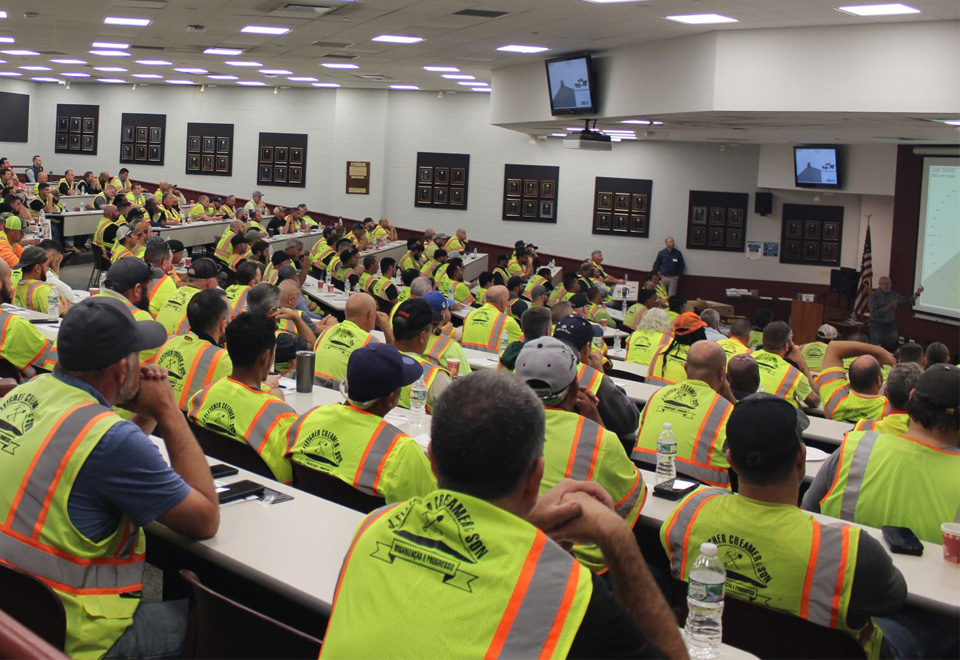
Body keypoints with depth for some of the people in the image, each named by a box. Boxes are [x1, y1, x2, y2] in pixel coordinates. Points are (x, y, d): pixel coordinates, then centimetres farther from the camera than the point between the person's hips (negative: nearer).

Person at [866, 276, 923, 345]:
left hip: (891, 326, 4)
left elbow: (908, 302, 12)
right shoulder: (873, 296, -9)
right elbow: (874, 313, -19)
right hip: (877, 326, -4)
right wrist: (888, 307, -26)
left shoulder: (894, 295, 5)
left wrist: (917, 293, 1)